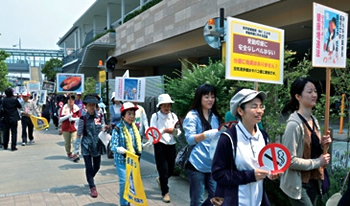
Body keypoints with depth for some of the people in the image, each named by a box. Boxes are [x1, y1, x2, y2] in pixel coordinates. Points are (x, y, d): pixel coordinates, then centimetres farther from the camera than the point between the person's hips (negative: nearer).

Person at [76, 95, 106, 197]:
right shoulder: (83, 118, -9)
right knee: (89, 167, 1)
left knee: (97, 166, 14)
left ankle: (89, 179, 44)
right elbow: (79, 133, -5)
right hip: (86, 146, -3)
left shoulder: (100, 117, 0)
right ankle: (92, 187, 16)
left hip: (97, 145, 3)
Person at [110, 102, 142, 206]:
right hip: (122, 160, -5)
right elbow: (113, 147, -16)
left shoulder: (134, 128, 4)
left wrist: (139, 151, -3)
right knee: (124, 182, -4)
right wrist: (124, 151, -29)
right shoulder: (118, 129, -14)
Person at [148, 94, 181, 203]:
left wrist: (175, 131, -19)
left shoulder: (173, 116, 4)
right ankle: (165, 192, 19)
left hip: (171, 145, 4)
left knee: (171, 169, 12)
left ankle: (160, 179, 45)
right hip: (160, 145, -4)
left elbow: (178, 133, 3)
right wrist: (164, 130, -25)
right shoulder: (155, 116, -6)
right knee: (163, 169, 0)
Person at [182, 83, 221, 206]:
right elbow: (190, 139, -17)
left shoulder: (215, 116, 12)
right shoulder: (192, 116, -7)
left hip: (212, 164, 6)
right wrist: (206, 134, -33)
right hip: (197, 164, -6)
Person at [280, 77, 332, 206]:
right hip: (297, 184, -8)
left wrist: (321, 144, -2)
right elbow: (290, 160, -24)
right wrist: (317, 162, -15)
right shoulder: (294, 124, -21)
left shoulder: (314, 121, 6)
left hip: (312, 180, 8)